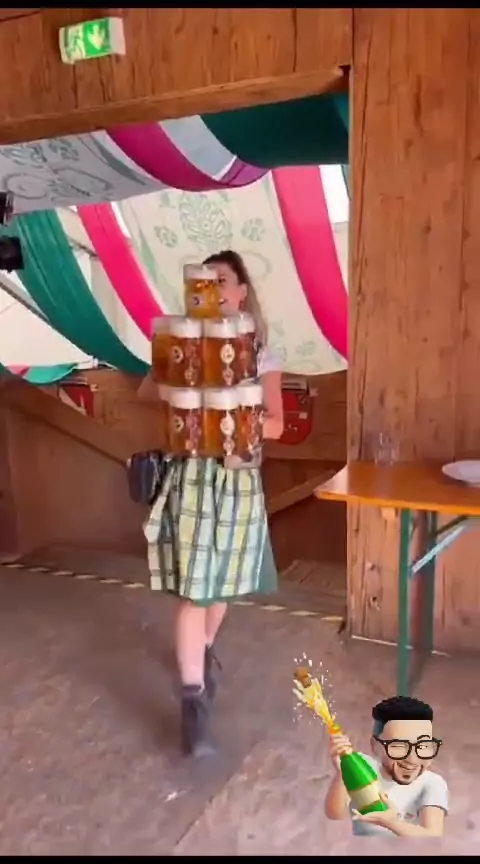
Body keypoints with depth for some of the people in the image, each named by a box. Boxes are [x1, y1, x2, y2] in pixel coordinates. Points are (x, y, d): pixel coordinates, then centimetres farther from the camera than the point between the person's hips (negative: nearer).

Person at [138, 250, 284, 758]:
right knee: (192, 589, -6)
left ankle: (204, 649, 45)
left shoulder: (261, 355, 3)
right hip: (192, 476, -2)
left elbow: (276, 426, -2)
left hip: (239, 478, 2)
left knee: (223, 580, 17)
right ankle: (194, 701, 0)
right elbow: (146, 391, -3)